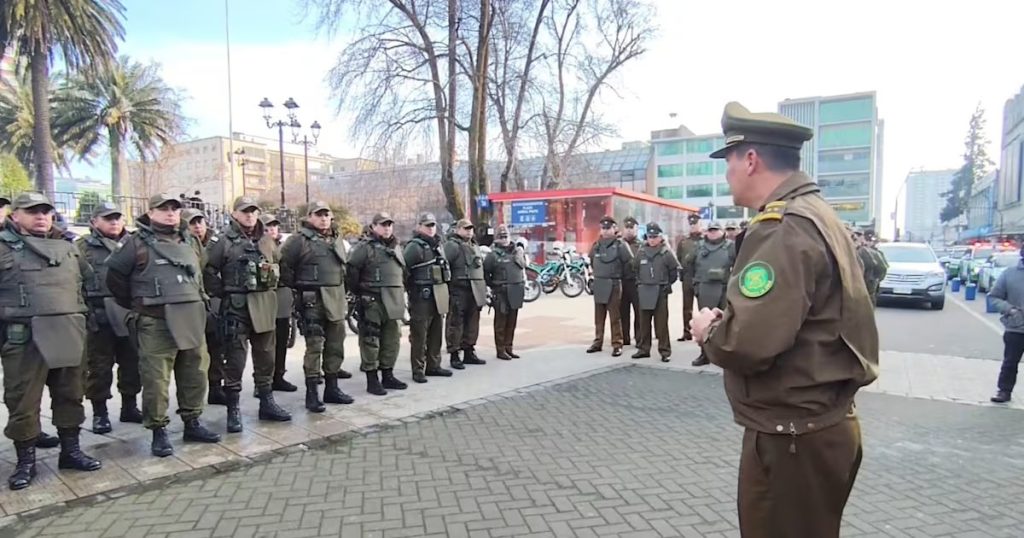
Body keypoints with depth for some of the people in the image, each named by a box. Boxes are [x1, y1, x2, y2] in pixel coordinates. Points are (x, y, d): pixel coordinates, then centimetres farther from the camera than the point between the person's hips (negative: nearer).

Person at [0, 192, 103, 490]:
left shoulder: (68, 247, 15)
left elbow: (89, 280, 24)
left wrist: (83, 316, 19)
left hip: (68, 334, 5)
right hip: (24, 337, -4)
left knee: (69, 395, 12)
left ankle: (70, 450, 24)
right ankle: (25, 460, 16)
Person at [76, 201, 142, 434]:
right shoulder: (84, 246, 0)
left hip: (130, 314, 4)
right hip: (100, 316, -4)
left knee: (132, 362, 11)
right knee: (99, 366, 3)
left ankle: (129, 406, 23)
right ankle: (99, 412, 14)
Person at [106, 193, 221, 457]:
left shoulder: (191, 241, 14)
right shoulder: (137, 243, -4)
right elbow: (114, 275, 1)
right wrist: (135, 303, 5)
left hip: (193, 321, 6)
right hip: (156, 323, -5)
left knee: (195, 374, 12)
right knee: (156, 379, -1)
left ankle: (192, 422, 25)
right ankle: (158, 431, 11)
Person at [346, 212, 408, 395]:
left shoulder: (395, 248, 18)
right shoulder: (364, 248, -5)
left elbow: (403, 272, 26)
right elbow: (351, 271, -9)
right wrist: (359, 292, -4)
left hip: (393, 302, 7)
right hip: (372, 301, -7)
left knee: (391, 339, 11)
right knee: (371, 340, -4)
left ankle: (388, 375, 23)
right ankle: (372, 380, 4)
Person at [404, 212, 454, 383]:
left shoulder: (438, 244, 16)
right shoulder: (414, 246, -10)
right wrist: (410, 288, -13)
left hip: (439, 295, 8)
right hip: (422, 296, -8)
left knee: (436, 333, 14)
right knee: (419, 335, -2)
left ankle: (433, 365, 25)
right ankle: (418, 370, 5)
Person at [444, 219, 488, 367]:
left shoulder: (475, 246, 21)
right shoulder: (451, 245, -8)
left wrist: (483, 289, 21)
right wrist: (446, 289, -20)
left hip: (475, 293, 8)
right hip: (458, 292, -8)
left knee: (472, 324, 13)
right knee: (456, 324, -3)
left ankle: (469, 352, 24)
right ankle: (454, 355, 3)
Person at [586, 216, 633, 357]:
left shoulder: (620, 245, -7)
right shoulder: (596, 245, 9)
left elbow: (629, 262, -4)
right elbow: (591, 260, 24)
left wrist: (619, 274, 5)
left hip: (613, 284, -5)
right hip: (598, 284, 5)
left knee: (615, 317, -2)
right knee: (599, 316, 11)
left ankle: (617, 344, 3)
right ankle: (598, 342, 20)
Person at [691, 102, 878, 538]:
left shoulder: (784, 229, -22)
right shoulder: (816, 215, 11)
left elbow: (747, 342, -33)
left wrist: (709, 330, -12)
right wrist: (725, 321, 3)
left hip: (793, 437, -10)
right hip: (818, 423, 10)